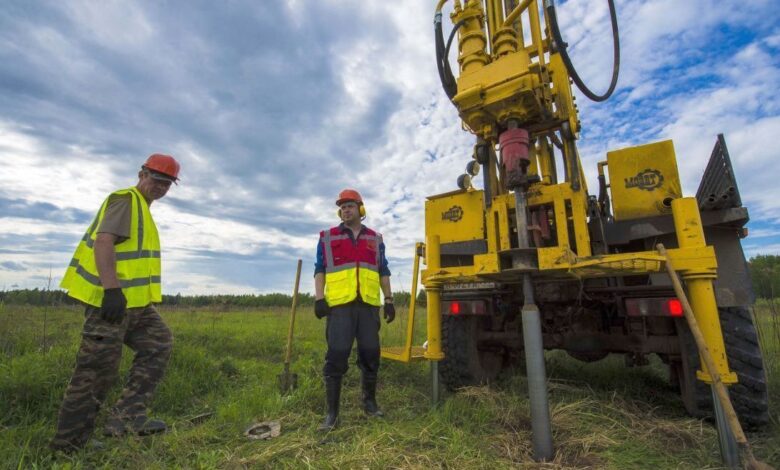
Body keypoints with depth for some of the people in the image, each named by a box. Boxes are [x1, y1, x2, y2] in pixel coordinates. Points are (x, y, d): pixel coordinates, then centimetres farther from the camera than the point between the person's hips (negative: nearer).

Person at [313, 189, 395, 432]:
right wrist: (319, 298, -6)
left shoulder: (375, 239, 14)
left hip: (368, 304, 3)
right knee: (336, 355, -4)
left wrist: (389, 300, 8)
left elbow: (383, 272, 15)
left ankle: (369, 401, 28)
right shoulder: (327, 237, 9)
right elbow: (320, 270, 5)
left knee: (370, 353, 8)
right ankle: (332, 412, 8)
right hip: (340, 303, -2)